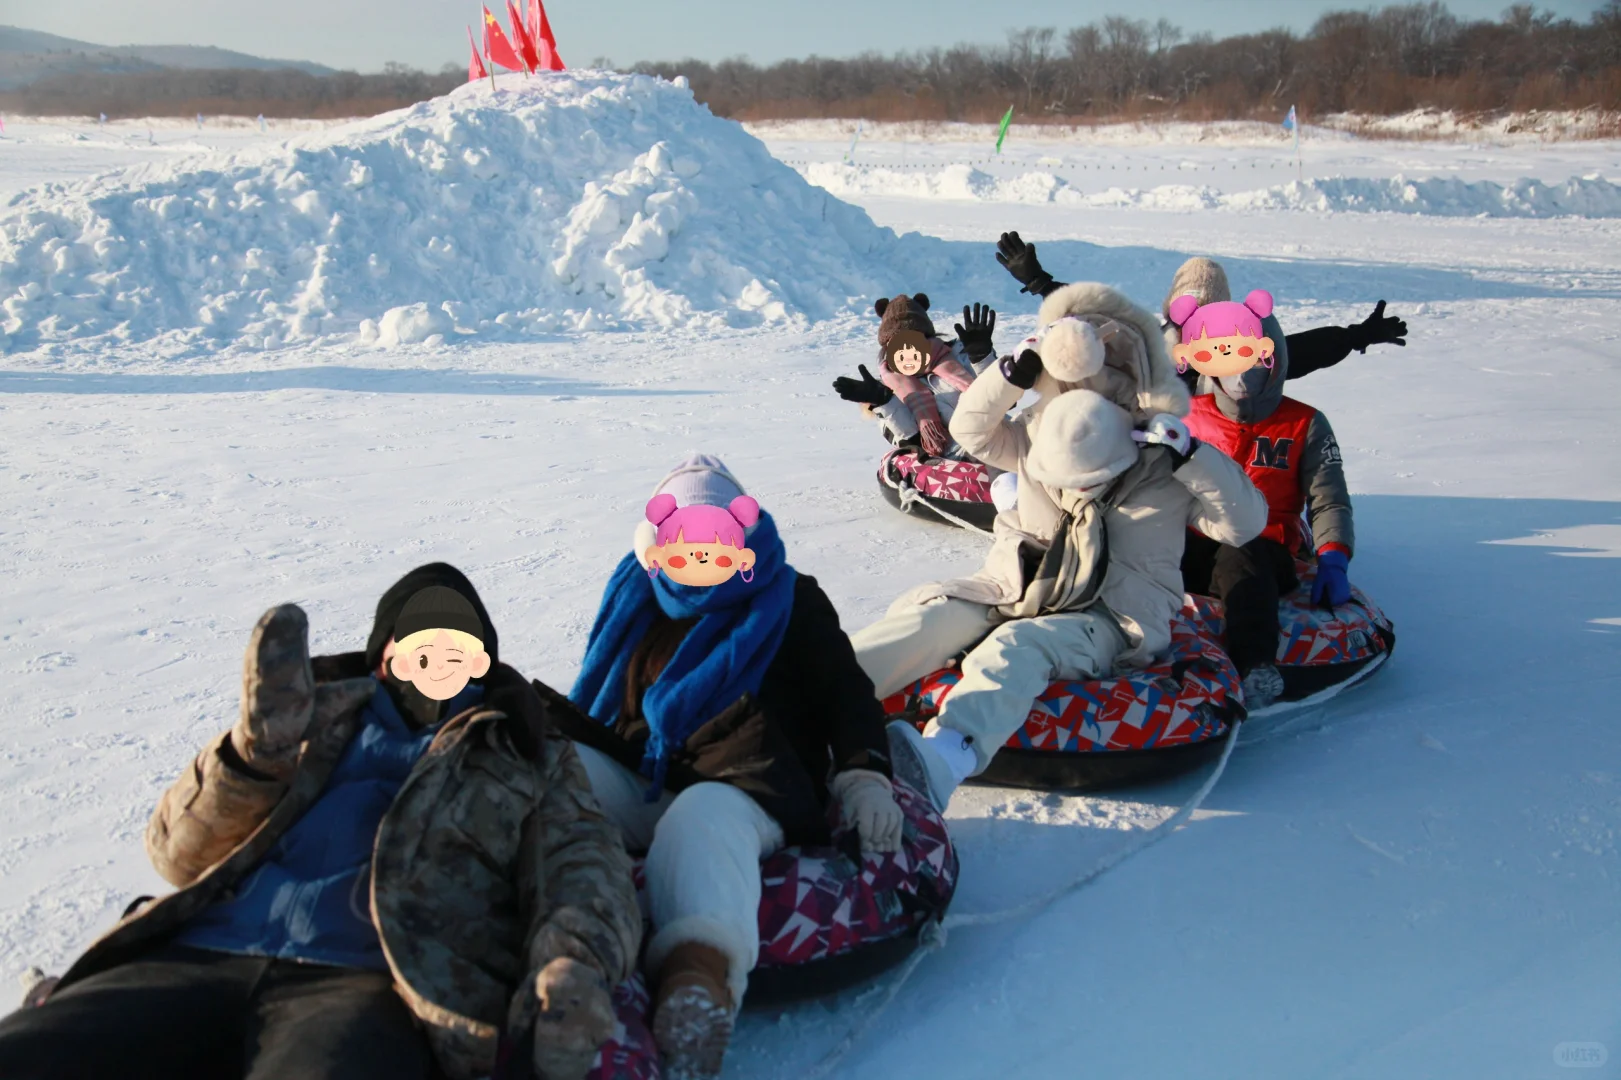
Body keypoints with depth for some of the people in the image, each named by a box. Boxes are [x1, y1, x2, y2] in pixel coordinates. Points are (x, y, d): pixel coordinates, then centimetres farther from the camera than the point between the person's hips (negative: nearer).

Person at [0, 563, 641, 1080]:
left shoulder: (527, 756, 28)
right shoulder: (323, 717, 30)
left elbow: (580, 862, 9)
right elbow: (178, 856, 20)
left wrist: (572, 958, -16)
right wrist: (256, 750, -1)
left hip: (369, 980, -3)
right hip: (199, 958, 3)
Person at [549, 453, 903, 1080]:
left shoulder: (791, 602, 20)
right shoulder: (638, 606, 28)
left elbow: (847, 694, 12)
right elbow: (597, 711, 29)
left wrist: (863, 774, -5)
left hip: (746, 788, -4)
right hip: (641, 782, 4)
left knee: (701, 819, -41)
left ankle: (699, 970, -67)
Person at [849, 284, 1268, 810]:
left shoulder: (1164, 470, -5)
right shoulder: (1039, 439, 5)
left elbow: (1246, 522, -9)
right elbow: (971, 431, 6)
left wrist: (1192, 455, -21)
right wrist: (1012, 374, -9)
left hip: (1109, 620, -5)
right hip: (1016, 592, 5)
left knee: (1016, 647, -37)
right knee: (931, 610, -23)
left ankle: (943, 760, -67)